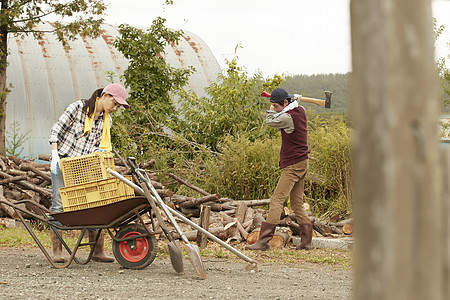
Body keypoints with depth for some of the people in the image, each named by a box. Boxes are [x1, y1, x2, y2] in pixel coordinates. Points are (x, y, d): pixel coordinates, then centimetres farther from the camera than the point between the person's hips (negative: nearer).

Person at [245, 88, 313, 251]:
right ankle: (306, 241, 13)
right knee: (297, 204, 13)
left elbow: (270, 121, -1)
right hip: (302, 163, 10)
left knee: (276, 201, -12)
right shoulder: (300, 111, 7)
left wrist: (272, 109, 15)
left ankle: (263, 240, -17)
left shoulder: (287, 117, -20)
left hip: (292, 166, -10)